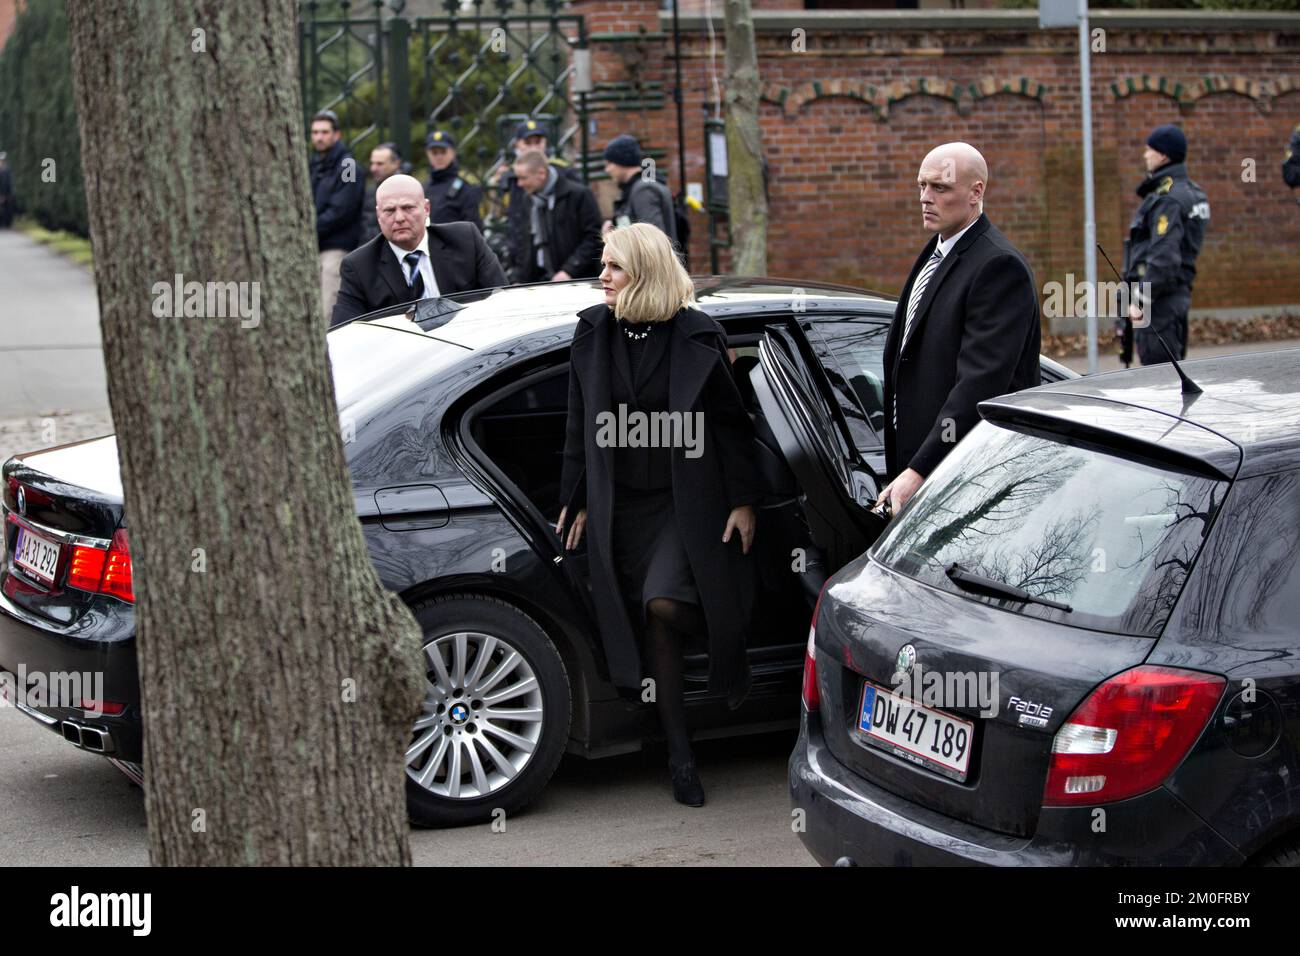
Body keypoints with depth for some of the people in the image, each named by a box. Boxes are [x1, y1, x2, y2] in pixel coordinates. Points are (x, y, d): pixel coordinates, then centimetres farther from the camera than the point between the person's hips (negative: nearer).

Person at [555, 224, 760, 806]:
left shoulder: (695, 337, -7)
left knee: (665, 604, -23)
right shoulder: (593, 334, 2)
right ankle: (681, 758, 13)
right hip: (621, 503, 4)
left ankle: (731, 660, 10)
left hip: (687, 499, -3)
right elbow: (579, 425, 9)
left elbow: (730, 424, -2)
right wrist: (576, 500, 9)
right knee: (652, 628, 3)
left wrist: (743, 500, -4)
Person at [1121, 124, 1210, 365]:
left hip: (1160, 299, -10)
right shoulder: (1189, 191, 15)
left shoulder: (1167, 199, -16)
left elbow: (1164, 258, -24)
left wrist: (1140, 301, -19)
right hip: (1179, 293, 10)